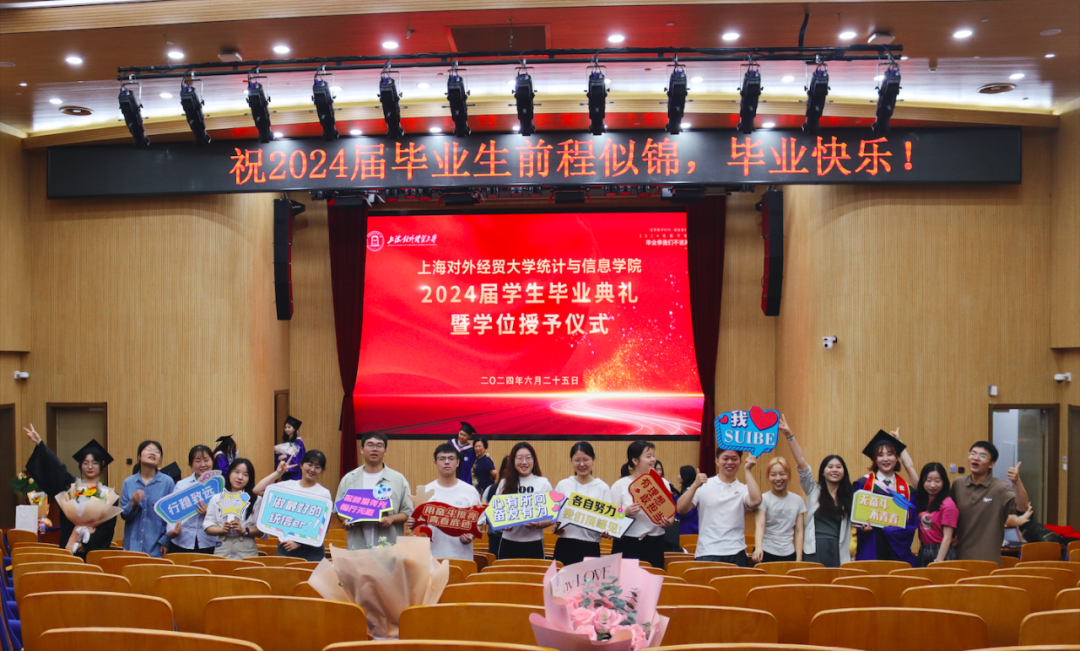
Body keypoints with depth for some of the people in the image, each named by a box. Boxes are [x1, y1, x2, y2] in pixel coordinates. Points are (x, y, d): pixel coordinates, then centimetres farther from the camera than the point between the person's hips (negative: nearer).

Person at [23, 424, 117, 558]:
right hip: (70, 548, 1)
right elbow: (56, 467, -3)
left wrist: (87, 543, -11)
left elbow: (108, 527, 0)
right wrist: (39, 443, -15)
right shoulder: (72, 485, 9)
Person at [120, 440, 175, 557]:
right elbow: (124, 515, 5)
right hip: (132, 545, 2)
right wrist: (133, 504, -15)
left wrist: (165, 541, -6)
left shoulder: (167, 482, -2)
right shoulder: (129, 482, 6)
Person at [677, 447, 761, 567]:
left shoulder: (743, 489, 7)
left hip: (736, 554, 1)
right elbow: (681, 509, -4)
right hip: (707, 554, -1)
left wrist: (748, 470, -10)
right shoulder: (703, 486, 5)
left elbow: (755, 501, -16)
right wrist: (695, 486, -16)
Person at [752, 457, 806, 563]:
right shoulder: (763, 499, -4)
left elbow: (799, 531, 9)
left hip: (789, 555, 3)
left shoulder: (798, 500, 7)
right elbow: (759, 525, -17)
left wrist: (799, 558, 2)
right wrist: (758, 547, -34)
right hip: (765, 554, -3)